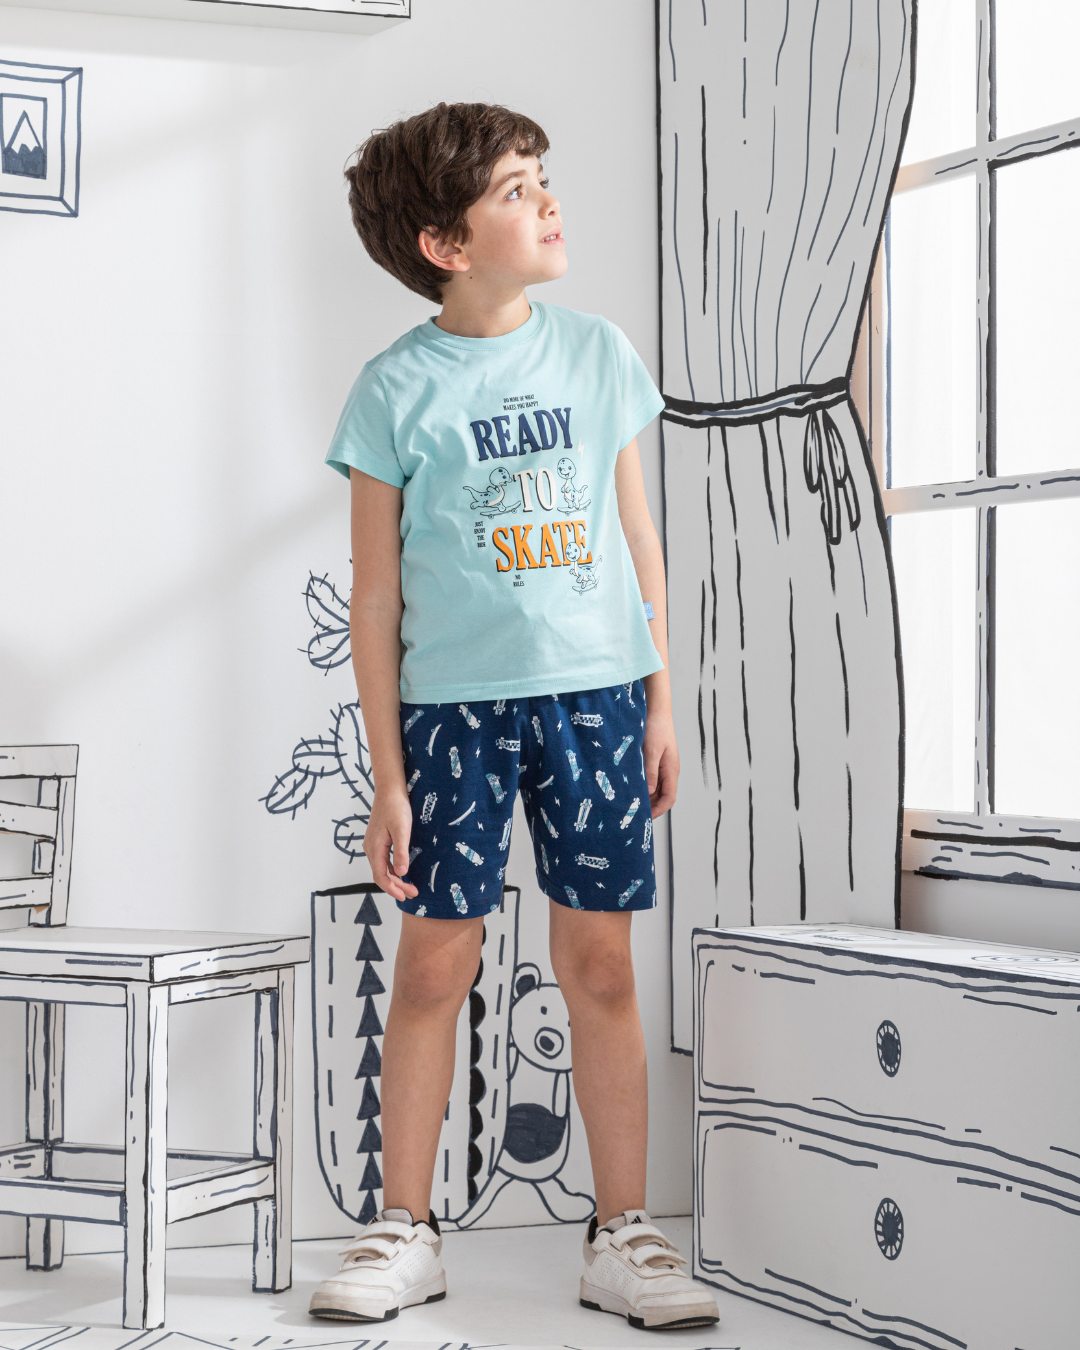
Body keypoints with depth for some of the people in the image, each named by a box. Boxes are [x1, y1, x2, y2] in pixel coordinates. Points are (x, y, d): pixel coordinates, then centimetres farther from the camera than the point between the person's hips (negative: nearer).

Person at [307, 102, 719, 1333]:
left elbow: (635, 534, 12)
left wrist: (660, 699, 9)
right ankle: (404, 1232, 17)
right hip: (453, 702, -2)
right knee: (435, 962, 3)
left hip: (595, 693, 2)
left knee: (600, 965, 5)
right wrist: (387, 776, -3)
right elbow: (376, 595, -2)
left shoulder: (597, 353, 5)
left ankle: (622, 1240, 15)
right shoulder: (398, 389, -4)